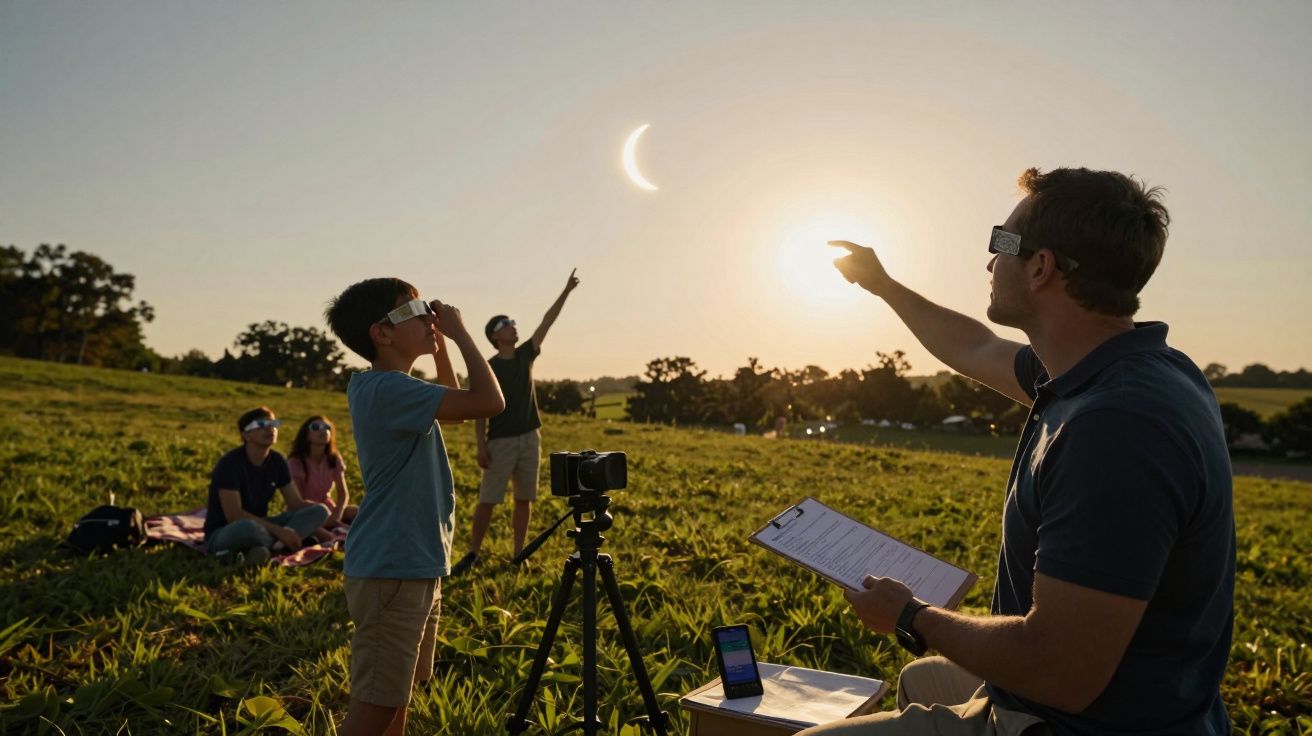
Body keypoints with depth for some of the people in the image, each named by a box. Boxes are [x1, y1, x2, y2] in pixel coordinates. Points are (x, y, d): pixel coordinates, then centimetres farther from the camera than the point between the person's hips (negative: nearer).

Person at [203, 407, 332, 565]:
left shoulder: (277, 461, 2)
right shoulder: (230, 463, -18)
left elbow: (296, 503, 4)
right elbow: (233, 515, -27)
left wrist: (322, 506, -16)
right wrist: (279, 531, -30)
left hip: (260, 526, 7)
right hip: (222, 533, -7)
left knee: (319, 511, -12)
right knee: (247, 527, -44)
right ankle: (278, 545, -14)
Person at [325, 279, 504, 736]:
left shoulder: (379, 385, 10)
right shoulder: (389, 388, -20)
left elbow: (454, 403, 27)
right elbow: (489, 402, -25)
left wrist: (440, 346, 14)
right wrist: (459, 332, -14)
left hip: (415, 567, 10)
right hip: (392, 572, -10)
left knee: (397, 694, 18)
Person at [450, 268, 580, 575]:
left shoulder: (525, 355, 7)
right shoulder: (488, 368, -5)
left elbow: (547, 322, 4)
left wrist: (566, 291, 1)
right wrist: (481, 446, -12)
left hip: (530, 438, 5)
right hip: (501, 442, -4)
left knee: (524, 500, 7)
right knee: (487, 500, -3)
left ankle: (518, 555, 15)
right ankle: (473, 554, 8)